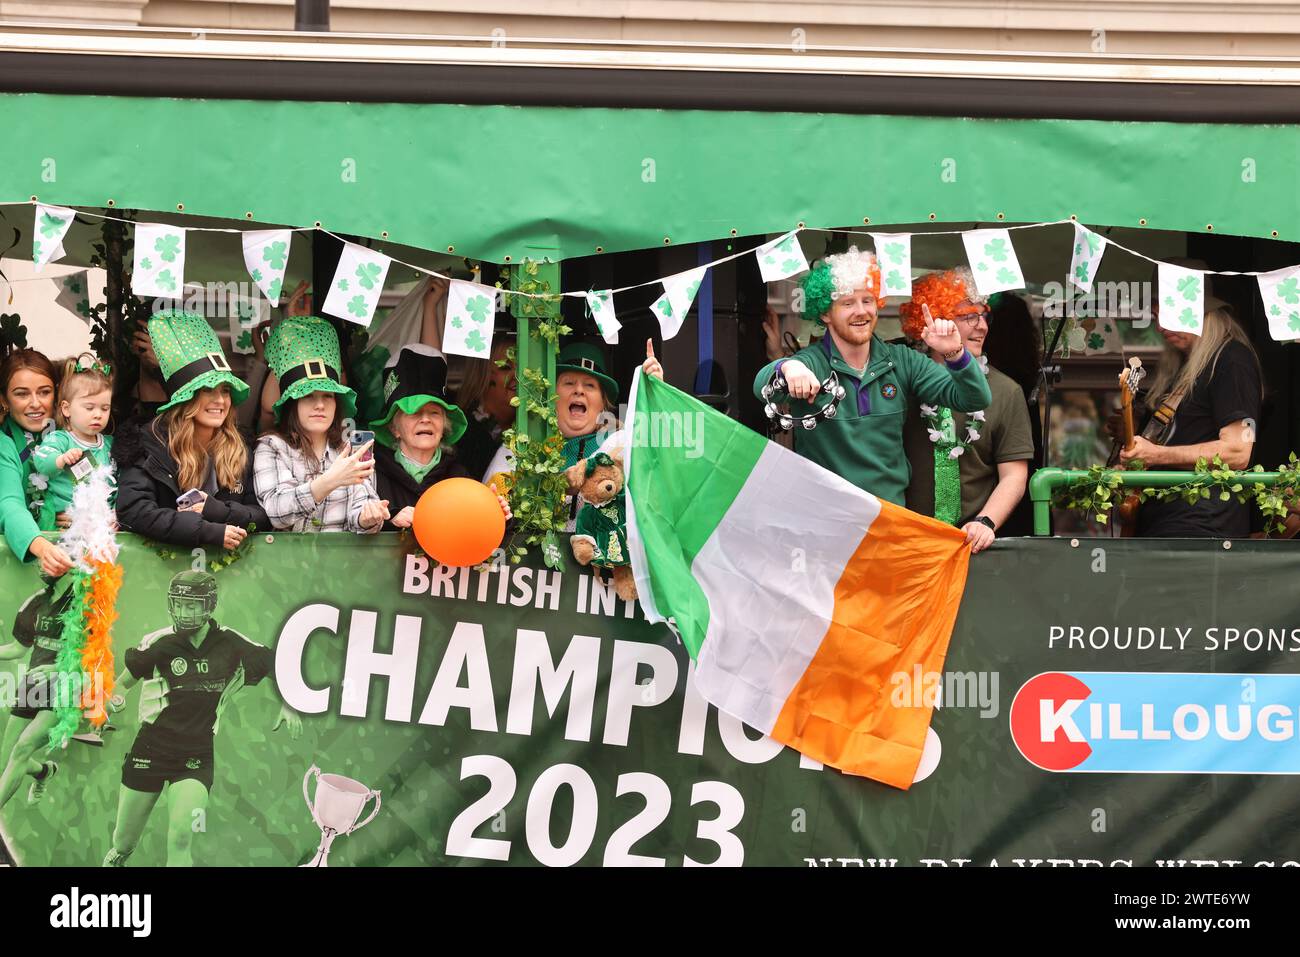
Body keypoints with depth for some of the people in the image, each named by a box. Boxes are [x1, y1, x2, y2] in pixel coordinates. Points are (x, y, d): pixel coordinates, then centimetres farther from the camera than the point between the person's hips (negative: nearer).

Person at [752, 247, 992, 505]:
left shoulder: (902, 362, 7)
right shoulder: (811, 364, -4)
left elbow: (974, 400, 3)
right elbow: (763, 387, -24)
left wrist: (954, 355, -16)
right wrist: (787, 367, -46)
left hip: (893, 511, 1)